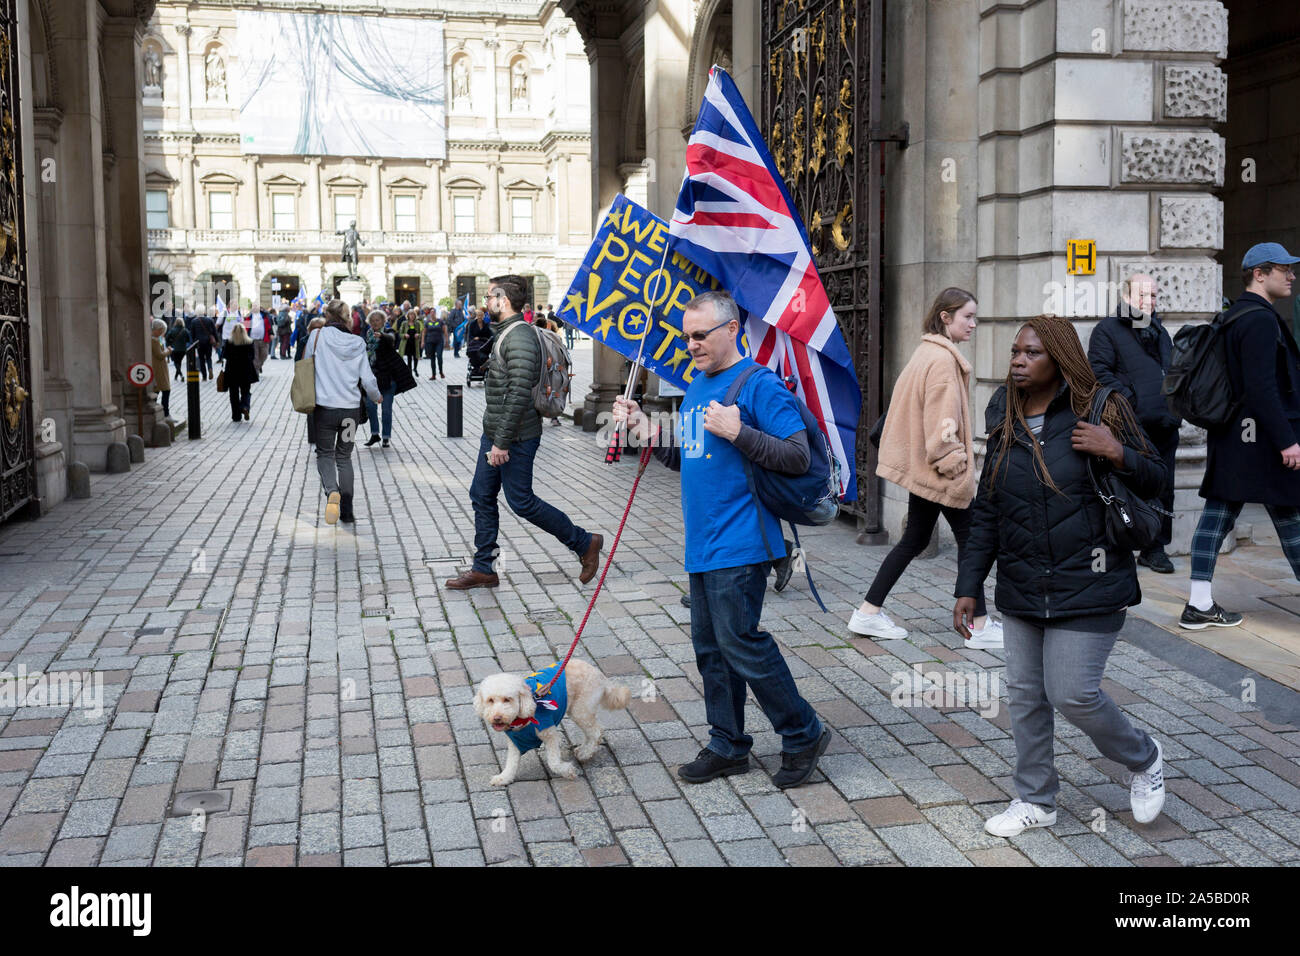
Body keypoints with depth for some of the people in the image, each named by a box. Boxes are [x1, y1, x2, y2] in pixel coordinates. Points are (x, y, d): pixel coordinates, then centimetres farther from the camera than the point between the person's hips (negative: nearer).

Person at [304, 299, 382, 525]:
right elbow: (368, 380, 2)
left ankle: (331, 491, -18)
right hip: (351, 409, 2)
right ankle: (347, 512, 12)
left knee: (325, 454, 12)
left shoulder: (317, 336, -6)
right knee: (344, 457, 15)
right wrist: (376, 396, 22)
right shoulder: (358, 343, 1)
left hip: (324, 407, -2)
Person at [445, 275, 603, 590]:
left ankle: (585, 543, 12)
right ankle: (483, 570, 20)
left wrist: (502, 442, -26)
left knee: (522, 502, -2)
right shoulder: (504, 334, 14)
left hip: (516, 439, -10)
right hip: (494, 435, 10)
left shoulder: (520, 339, -20)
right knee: (482, 497, 11)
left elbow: (519, 395, -27)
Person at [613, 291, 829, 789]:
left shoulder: (760, 385, -11)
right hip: (702, 543, 9)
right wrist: (642, 427, 10)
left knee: (741, 642, -7)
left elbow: (798, 457, -16)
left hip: (739, 544, -9)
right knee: (710, 647, 13)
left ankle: (804, 734, 10)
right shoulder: (697, 385, 16)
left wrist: (739, 433, -24)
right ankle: (728, 747, 25)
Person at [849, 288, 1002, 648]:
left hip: (921, 466, 10)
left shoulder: (927, 352, 13)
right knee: (969, 538, 1)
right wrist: (956, 465, -17)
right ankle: (980, 626, 8)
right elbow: (941, 419, -23)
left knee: (915, 538, 14)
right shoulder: (943, 359, -18)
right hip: (938, 469, -10)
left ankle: (868, 613, 15)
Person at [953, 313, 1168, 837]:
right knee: (1025, 695, 11)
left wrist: (1118, 454, -20)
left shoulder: (1099, 412, -7)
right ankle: (1035, 799, 28)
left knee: (1072, 693, -5)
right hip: (1021, 591, 5)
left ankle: (1144, 759, 25)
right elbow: (985, 513, 9)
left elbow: (1155, 481, 1)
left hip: (1088, 586, -5)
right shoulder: (1005, 425, 5)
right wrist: (968, 586, 6)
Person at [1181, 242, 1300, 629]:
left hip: (1230, 437, 10)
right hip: (1260, 436, -9)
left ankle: (1200, 606, 7)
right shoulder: (1260, 320, -16)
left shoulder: (1233, 317, 16)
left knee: (1217, 515, 6)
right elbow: (1262, 388, -23)